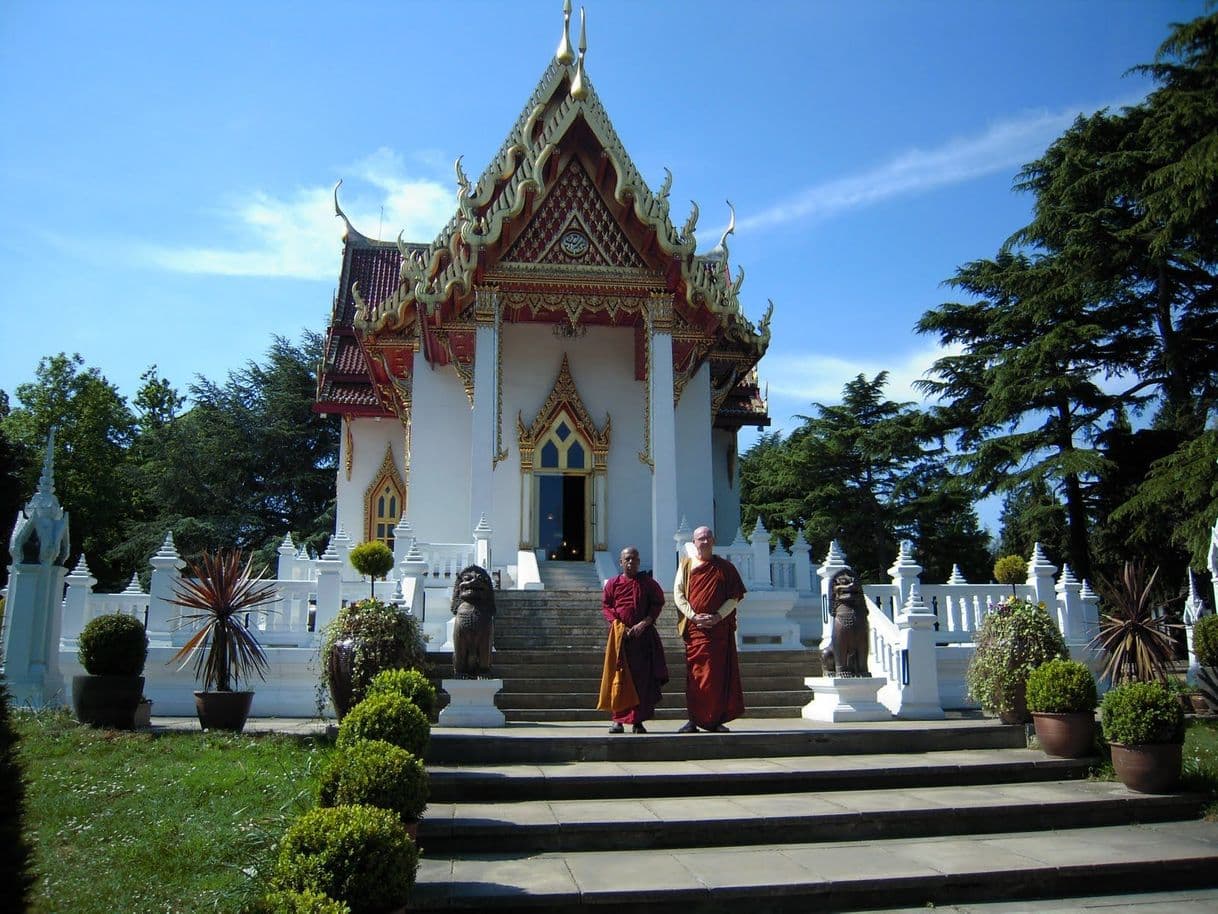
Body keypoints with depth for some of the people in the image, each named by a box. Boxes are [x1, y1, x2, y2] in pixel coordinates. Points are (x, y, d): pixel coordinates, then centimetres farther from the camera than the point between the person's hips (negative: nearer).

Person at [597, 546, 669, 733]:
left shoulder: (648, 582, 5)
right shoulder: (613, 583, 6)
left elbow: (658, 603, 3)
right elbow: (606, 606, 5)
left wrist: (644, 623, -10)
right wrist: (618, 625, -9)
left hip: (643, 634, 0)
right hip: (620, 635, 0)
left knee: (642, 677, -1)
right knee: (619, 677, 0)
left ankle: (638, 721, 5)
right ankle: (618, 720, 7)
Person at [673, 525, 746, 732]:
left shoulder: (725, 567, 7)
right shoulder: (686, 565, 8)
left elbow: (735, 596, 3)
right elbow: (678, 594, 2)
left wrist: (718, 616, -12)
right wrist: (694, 616, -12)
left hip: (720, 628, 0)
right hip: (694, 628, 0)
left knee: (719, 673, 0)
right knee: (695, 675, 0)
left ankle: (716, 719, 7)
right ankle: (694, 719, 4)